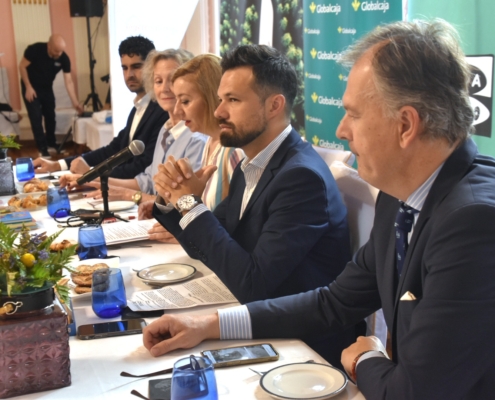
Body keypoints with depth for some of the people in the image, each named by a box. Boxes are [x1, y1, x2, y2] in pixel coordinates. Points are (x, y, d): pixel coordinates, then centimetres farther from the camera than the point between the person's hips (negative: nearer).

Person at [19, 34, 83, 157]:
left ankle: (51, 143, 29)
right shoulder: (34, 50, -29)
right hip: (31, 87, -4)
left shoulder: (64, 58, -21)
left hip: (47, 88, 4)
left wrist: (75, 102, -22)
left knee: (50, 116, 11)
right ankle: (42, 148, -3)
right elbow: (22, 66, -17)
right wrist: (28, 87, -20)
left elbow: (68, 81, -18)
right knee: (36, 117, -9)